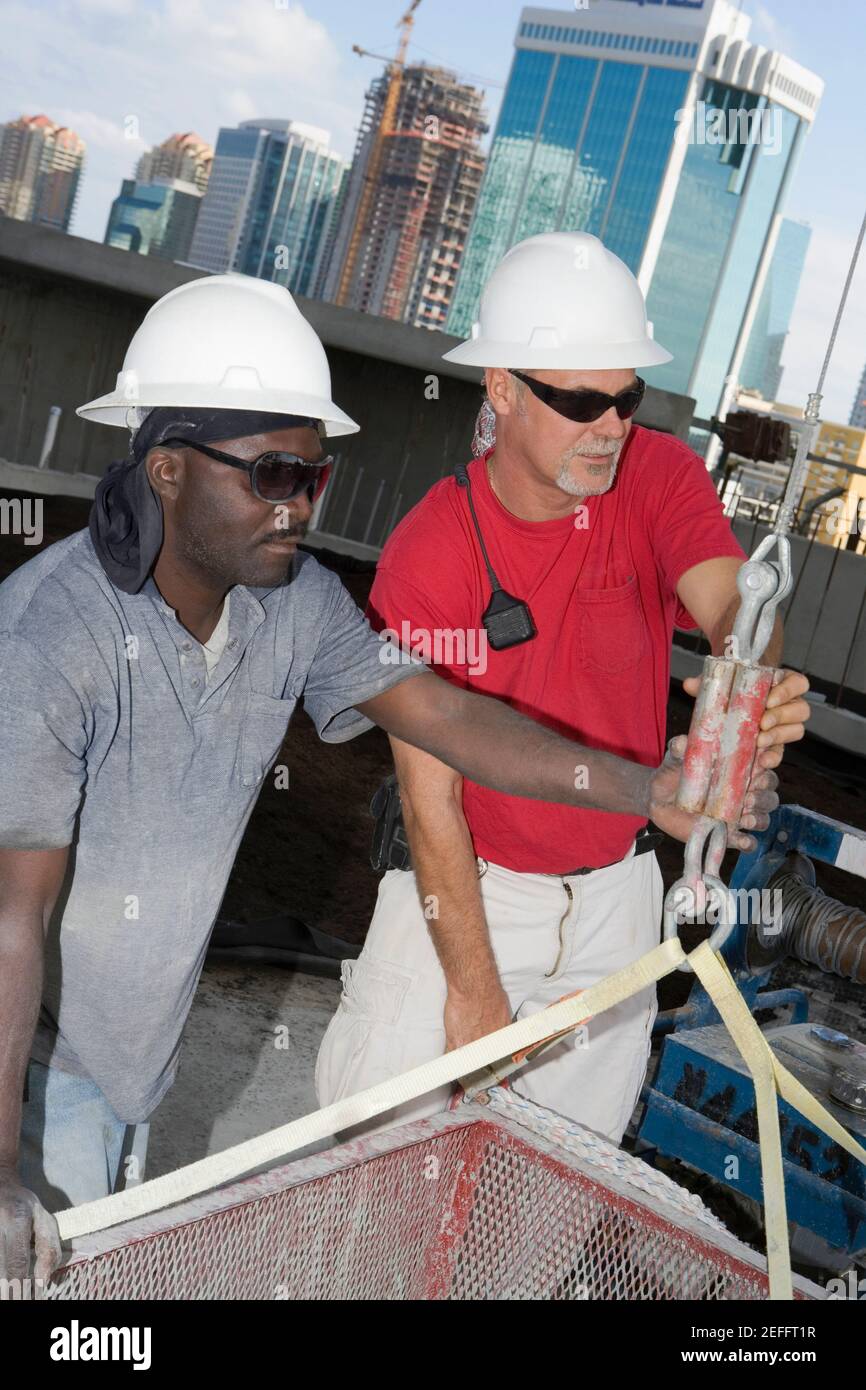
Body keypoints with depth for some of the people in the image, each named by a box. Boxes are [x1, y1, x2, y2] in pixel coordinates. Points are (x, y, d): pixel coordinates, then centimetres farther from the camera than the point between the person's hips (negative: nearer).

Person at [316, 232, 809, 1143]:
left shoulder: (659, 477, -9)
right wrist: (473, 993, -16)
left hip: (614, 893, 3)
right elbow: (430, 796, -17)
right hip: (463, 890, -2)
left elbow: (729, 606, -27)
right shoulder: (426, 555, -19)